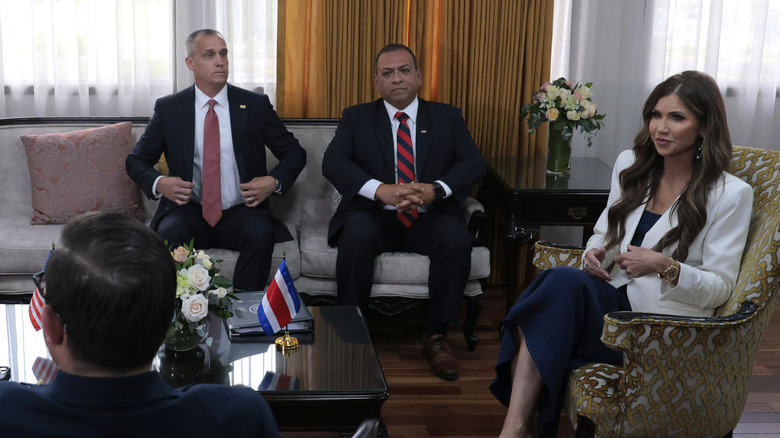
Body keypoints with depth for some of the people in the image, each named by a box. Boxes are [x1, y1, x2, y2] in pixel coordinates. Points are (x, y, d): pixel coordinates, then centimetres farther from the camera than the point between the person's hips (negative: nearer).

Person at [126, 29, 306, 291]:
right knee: (168, 236, -33)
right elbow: (136, 161, 13)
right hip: (189, 211, 0)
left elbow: (294, 153, 12)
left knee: (261, 235, -33)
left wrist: (274, 182, -9)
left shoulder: (256, 105, 6)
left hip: (241, 212, 0)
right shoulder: (168, 109, 6)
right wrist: (158, 183, -10)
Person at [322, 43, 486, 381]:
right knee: (357, 233, -34)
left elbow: (474, 163, 2)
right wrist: (379, 190, -23)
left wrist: (436, 189, -19)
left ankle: (436, 337, -17)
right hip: (376, 216, -1)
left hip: (428, 218, 1)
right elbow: (332, 162, -4)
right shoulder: (356, 118, 12)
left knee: (457, 237, -31)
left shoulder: (447, 117, 15)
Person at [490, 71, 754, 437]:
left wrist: (664, 266, -20)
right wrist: (594, 253, -2)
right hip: (612, 302, 5)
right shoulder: (630, 165, 11)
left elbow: (718, 289, -3)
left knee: (563, 282, -32)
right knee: (561, 280, -31)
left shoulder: (731, 194, -4)